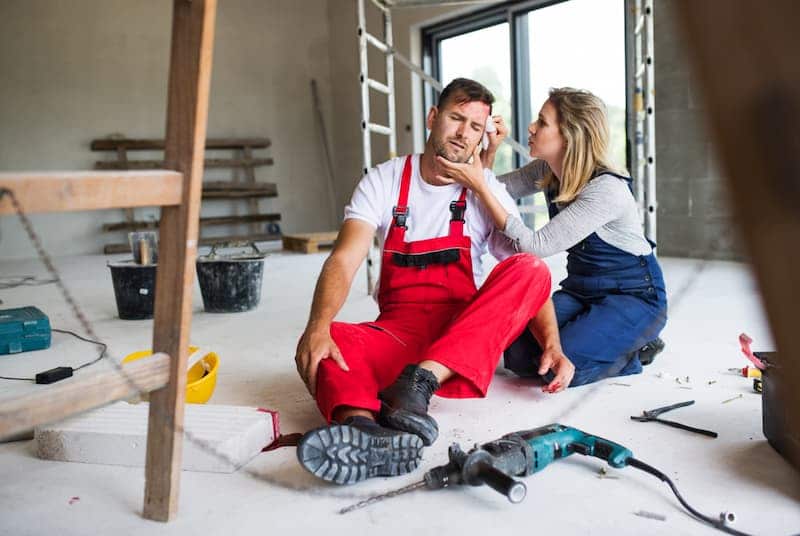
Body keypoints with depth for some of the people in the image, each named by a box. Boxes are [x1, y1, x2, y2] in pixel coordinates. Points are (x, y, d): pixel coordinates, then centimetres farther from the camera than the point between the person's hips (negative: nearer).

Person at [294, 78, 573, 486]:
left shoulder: (488, 192, 3)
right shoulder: (385, 181, 2)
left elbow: (530, 279, -1)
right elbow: (344, 260, -11)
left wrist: (552, 345, -20)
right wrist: (318, 327, -30)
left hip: (467, 336, 0)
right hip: (397, 332, 0)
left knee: (530, 269, -26)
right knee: (324, 343, -28)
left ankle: (422, 379, -39)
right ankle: (362, 431, -58)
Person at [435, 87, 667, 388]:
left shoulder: (606, 189, -27)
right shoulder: (547, 170, -4)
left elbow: (535, 246, -29)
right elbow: (494, 190, 3)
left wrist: (478, 186, -30)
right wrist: (491, 149, -16)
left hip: (634, 296, -6)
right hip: (580, 291, 7)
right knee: (519, 357, -13)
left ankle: (632, 353, 4)